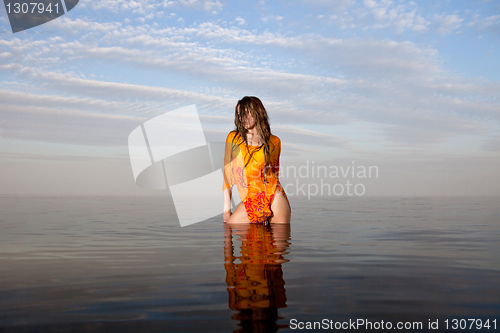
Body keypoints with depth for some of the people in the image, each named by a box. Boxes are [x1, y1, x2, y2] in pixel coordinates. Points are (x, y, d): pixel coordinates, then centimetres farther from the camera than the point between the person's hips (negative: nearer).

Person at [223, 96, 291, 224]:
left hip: (275, 200, -1)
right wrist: (226, 210, 3)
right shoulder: (233, 138, 5)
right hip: (249, 203, 1)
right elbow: (227, 175, 5)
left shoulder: (274, 141, 6)